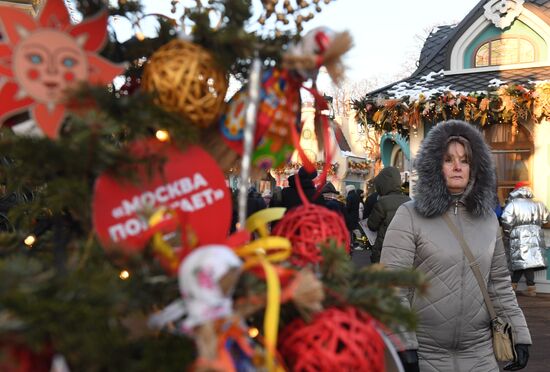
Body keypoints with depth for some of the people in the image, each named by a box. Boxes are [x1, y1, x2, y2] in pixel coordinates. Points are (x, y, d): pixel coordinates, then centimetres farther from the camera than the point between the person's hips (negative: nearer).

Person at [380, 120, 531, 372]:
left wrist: (518, 334, 5)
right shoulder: (410, 216, -8)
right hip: (424, 351, -4)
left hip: (479, 351, 4)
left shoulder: (488, 218, 7)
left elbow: (499, 283, 11)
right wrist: (403, 346, -17)